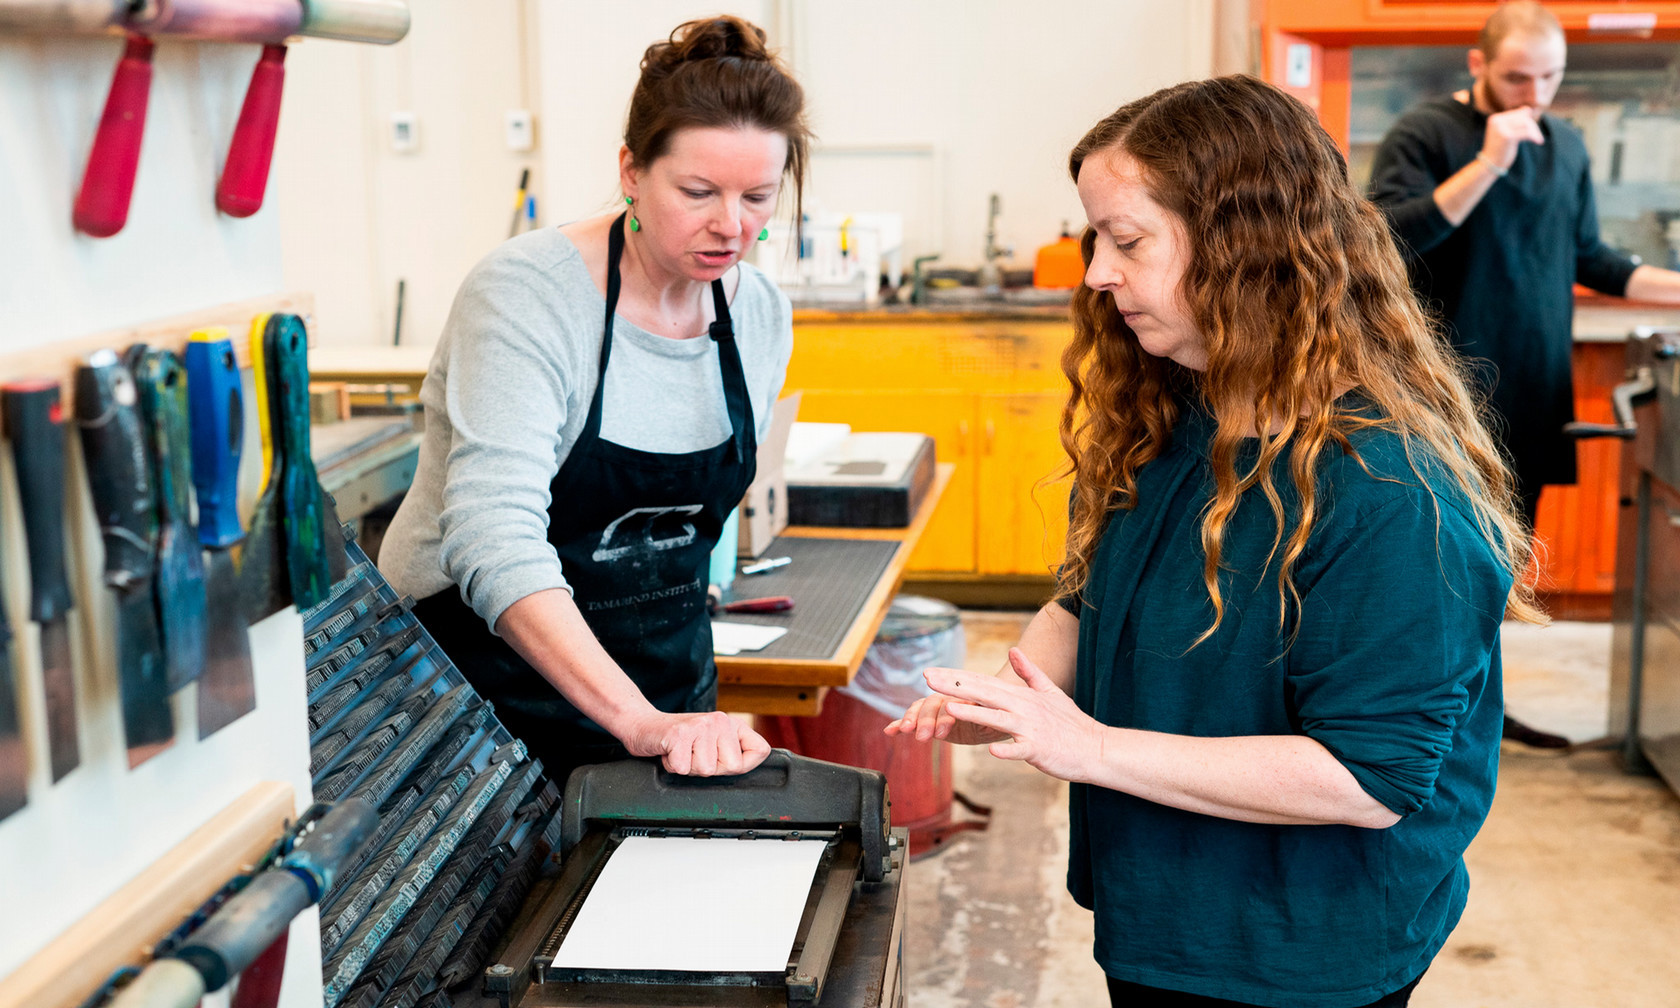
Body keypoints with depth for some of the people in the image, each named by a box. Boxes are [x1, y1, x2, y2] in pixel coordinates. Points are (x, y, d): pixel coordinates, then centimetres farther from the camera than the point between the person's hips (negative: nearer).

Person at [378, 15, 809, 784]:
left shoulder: (762, 315, -2)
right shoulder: (524, 294, -21)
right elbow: (495, 542, -33)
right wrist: (641, 722, -41)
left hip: (669, 685, 6)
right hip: (491, 674, -5)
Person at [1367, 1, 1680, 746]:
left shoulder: (1565, 145, 13)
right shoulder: (1425, 134, -6)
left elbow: (1587, 259, 21)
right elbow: (1388, 237, -21)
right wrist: (1489, 163, -23)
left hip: (1532, 396, 6)